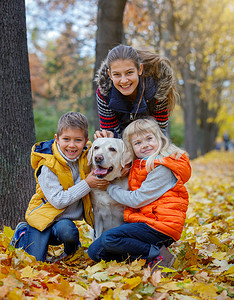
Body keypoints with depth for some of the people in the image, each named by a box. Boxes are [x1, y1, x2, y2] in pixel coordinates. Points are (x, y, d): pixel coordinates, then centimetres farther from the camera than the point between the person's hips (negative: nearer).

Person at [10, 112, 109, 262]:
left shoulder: (86, 155, -7)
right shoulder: (48, 165, -20)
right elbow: (58, 200, -23)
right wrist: (87, 185, -26)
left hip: (67, 218, 3)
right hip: (45, 215, -3)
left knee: (68, 232, -31)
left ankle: (70, 251, 5)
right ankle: (23, 234, 21)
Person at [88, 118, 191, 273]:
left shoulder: (163, 168, -13)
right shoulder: (140, 164, 14)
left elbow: (137, 200, -15)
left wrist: (109, 187, -2)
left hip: (160, 227, -10)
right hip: (142, 221, 10)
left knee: (109, 238, -26)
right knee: (94, 251, 1)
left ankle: (157, 254, -15)